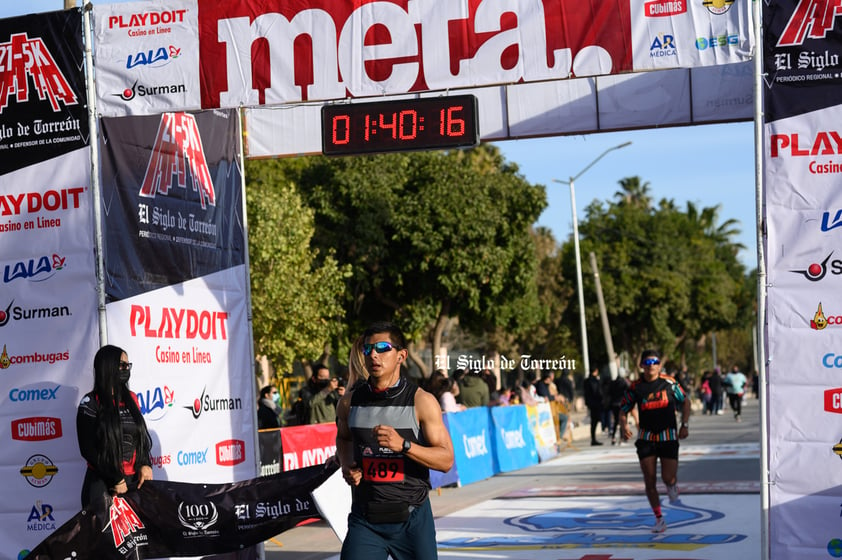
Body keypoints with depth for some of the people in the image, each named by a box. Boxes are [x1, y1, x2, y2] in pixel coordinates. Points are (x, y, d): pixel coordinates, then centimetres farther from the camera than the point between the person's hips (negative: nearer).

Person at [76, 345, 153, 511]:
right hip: (103, 483, -4)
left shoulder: (131, 399, 14)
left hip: (135, 479, 4)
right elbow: (88, 449, -7)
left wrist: (146, 464, -1)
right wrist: (116, 480, -9)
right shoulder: (91, 403, -2)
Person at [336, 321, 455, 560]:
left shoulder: (422, 402, -7)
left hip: (411, 518, -1)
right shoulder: (350, 403, 2)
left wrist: (403, 445, -26)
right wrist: (346, 465, 3)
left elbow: (446, 460, -11)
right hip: (365, 519, 1)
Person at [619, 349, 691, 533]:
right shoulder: (635, 388, -2)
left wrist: (685, 425, -1)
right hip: (646, 437, 1)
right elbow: (623, 410, 6)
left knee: (668, 478, -10)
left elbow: (685, 402, 10)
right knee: (649, 481, -3)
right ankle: (659, 519, 11)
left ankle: (673, 483, 29)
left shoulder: (669, 383, -3)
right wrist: (624, 427, -15)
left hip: (668, 436, -1)